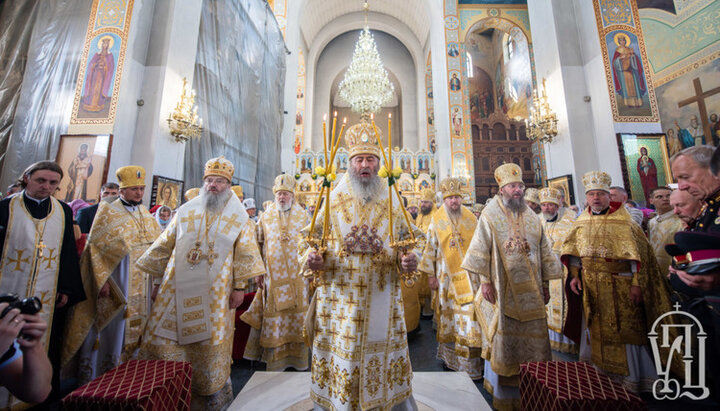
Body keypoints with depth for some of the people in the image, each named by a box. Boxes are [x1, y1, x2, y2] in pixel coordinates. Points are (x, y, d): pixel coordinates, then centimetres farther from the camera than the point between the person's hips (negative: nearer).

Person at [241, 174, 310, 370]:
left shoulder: (303, 216, 2)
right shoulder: (265, 216, 5)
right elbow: (259, 245, 6)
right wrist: (258, 272, 3)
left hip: (297, 277, 0)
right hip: (273, 276, 1)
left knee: (296, 316, 8)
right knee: (273, 318, 8)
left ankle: (296, 358, 26)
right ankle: (274, 360, 26)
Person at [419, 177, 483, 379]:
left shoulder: (471, 219, 6)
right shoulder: (436, 221, 1)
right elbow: (430, 249, 2)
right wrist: (431, 275, 0)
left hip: (469, 275, 1)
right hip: (447, 277, -1)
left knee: (470, 315, 1)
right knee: (448, 316, 7)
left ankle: (471, 364, 18)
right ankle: (449, 357, 24)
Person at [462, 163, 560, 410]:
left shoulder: (532, 218, 9)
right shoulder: (489, 215, -6)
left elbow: (544, 252, 13)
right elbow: (480, 250, -9)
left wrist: (545, 285, 10)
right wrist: (485, 281, -13)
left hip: (530, 292, 4)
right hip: (502, 291, -4)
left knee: (532, 339, 12)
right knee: (503, 339, 7)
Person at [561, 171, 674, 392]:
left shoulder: (625, 222, -5)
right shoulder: (581, 222, 5)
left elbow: (639, 255, -7)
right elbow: (573, 253, 9)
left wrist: (637, 283, -14)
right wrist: (574, 275, 0)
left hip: (620, 286, -3)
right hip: (590, 288, 4)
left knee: (623, 330, 5)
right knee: (594, 328, 14)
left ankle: (631, 377, 24)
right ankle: (597, 373, 31)